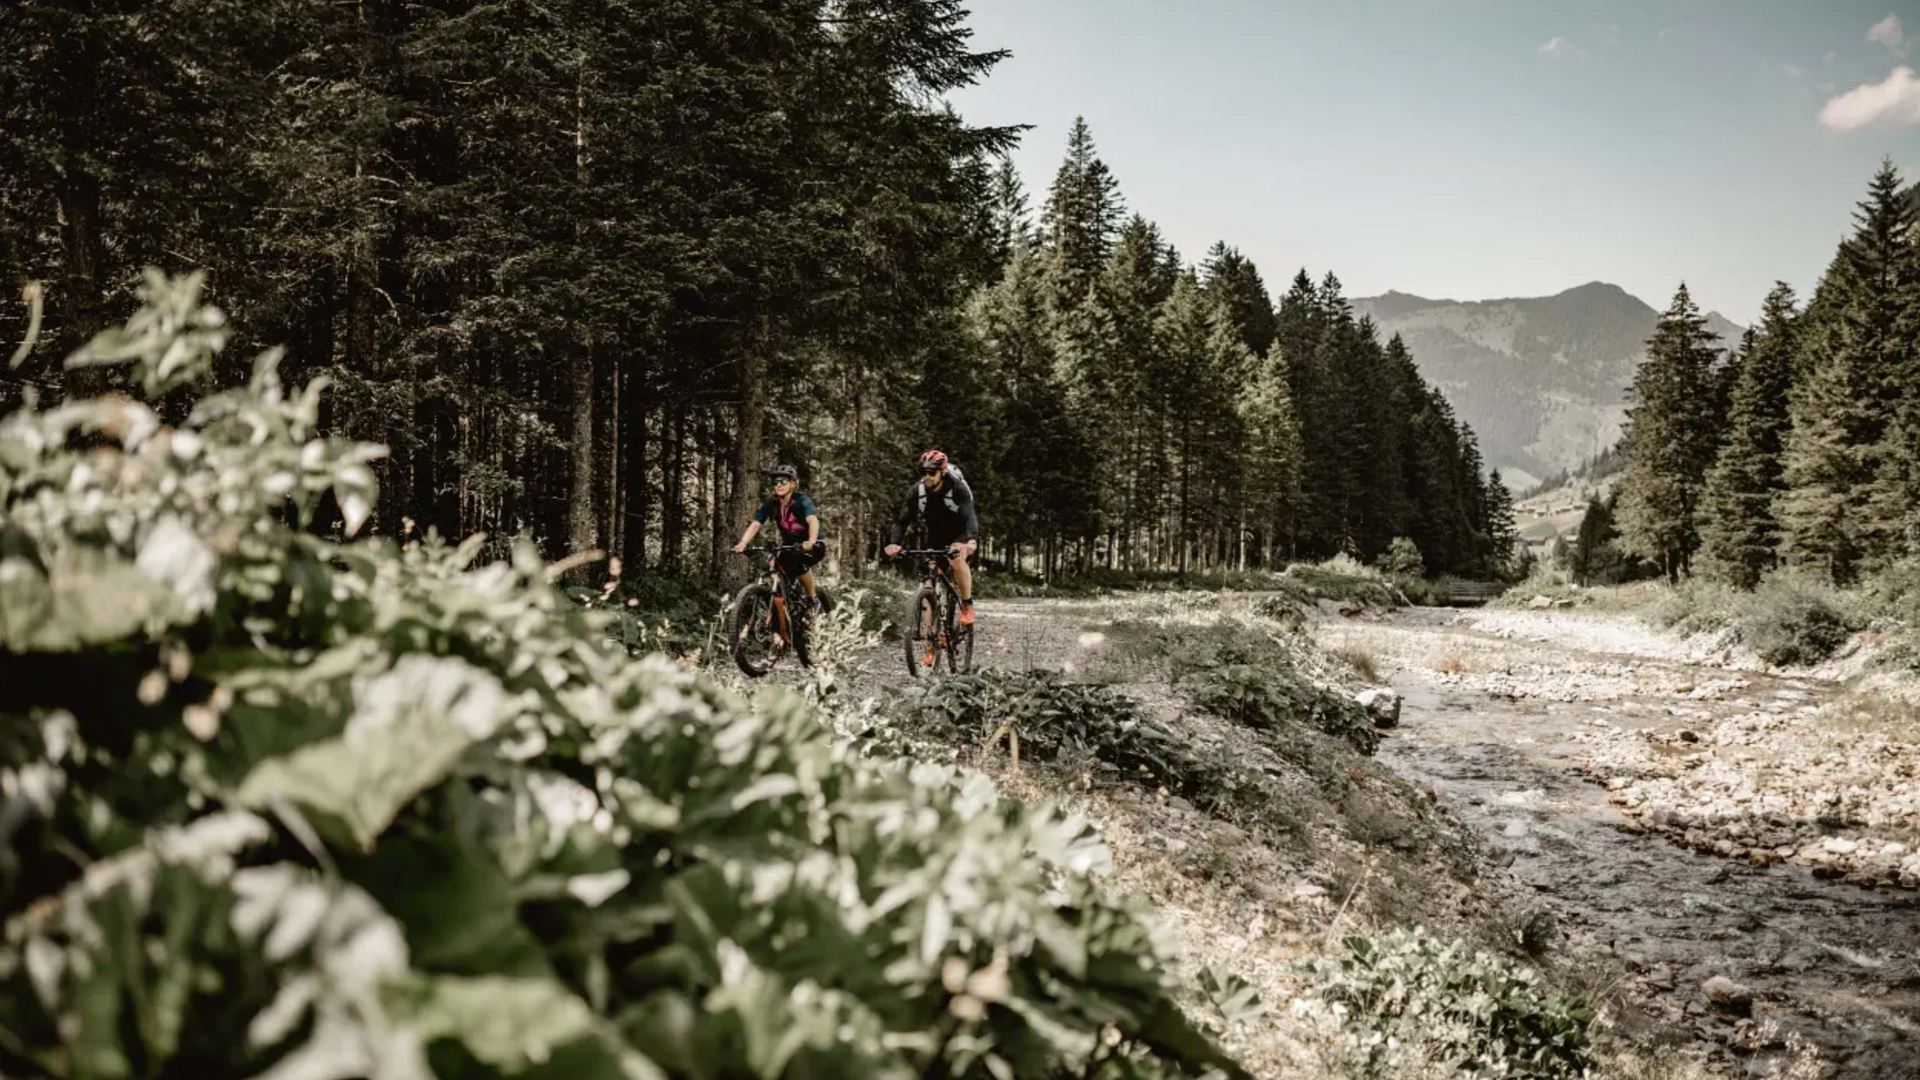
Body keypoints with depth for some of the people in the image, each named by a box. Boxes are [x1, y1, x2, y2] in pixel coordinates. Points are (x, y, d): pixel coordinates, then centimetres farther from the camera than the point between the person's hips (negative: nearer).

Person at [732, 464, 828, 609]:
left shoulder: (801, 500, -21)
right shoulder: (771, 503, -9)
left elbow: (813, 520, -38)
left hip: (813, 547, -5)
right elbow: (755, 525, -17)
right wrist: (742, 544, -36)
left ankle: (813, 599, -14)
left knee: (798, 561, -32)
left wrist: (811, 542, -58)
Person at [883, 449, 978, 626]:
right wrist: (894, 543, -38)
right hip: (934, 538, 4)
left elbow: (970, 517, -39)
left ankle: (967, 606, -20)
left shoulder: (958, 489, -26)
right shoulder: (916, 492, -17)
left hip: (960, 534, -4)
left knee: (956, 558, -35)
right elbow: (902, 520, -18)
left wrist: (972, 541, -58)